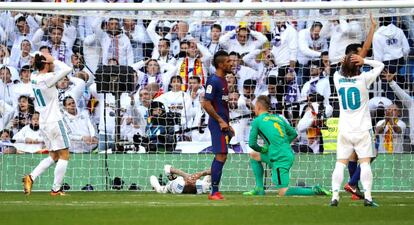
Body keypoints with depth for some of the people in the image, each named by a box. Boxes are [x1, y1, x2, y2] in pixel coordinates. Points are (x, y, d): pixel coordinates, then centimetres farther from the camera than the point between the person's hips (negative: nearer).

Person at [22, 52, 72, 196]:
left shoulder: (34, 78, 5)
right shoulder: (47, 78, -18)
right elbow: (67, 69, -18)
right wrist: (53, 60, -10)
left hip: (43, 123, 8)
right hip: (54, 121, -8)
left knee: (53, 156, 17)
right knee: (64, 155, 2)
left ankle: (31, 177, 1)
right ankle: (56, 189, 0)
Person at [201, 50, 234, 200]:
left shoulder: (223, 80, 16)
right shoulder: (214, 81, -14)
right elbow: (206, 104, -19)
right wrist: (221, 121, -18)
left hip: (223, 124, 10)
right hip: (217, 124, -10)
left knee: (220, 157, 12)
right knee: (221, 156, -12)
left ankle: (214, 192, 16)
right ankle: (214, 192, -10)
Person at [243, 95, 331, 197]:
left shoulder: (257, 121, 0)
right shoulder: (278, 118, 17)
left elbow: (252, 144, 0)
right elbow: (294, 134, 21)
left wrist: (262, 149, 18)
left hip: (280, 159, -8)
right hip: (289, 154, 8)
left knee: (283, 193, -8)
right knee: (253, 155, 24)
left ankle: (315, 191, -16)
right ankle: (259, 188, 18)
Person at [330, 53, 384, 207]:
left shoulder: (338, 79, -1)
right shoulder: (363, 79, -10)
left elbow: (339, 71, 24)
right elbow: (380, 65, 3)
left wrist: (345, 63, 11)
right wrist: (364, 61, -5)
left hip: (344, 130, 3)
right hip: (362, 130, -3)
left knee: (340, 164, 4)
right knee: (365, 163, -3)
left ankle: (335, 196, -3)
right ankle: (367, 197, -11)